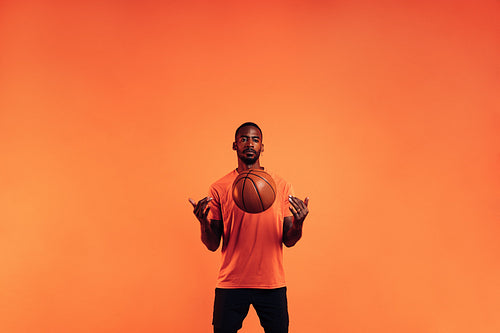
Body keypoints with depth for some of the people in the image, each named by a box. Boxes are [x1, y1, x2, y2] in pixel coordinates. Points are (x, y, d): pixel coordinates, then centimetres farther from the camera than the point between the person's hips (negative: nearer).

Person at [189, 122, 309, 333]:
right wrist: (203, 221, -20)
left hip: (272, 283, 1)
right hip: (231, 283, -1)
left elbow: (288, 241, 4)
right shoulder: (219, 188, 1)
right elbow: (212, 245, 1)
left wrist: (298, 222, -17)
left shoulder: (281, 186, 4)